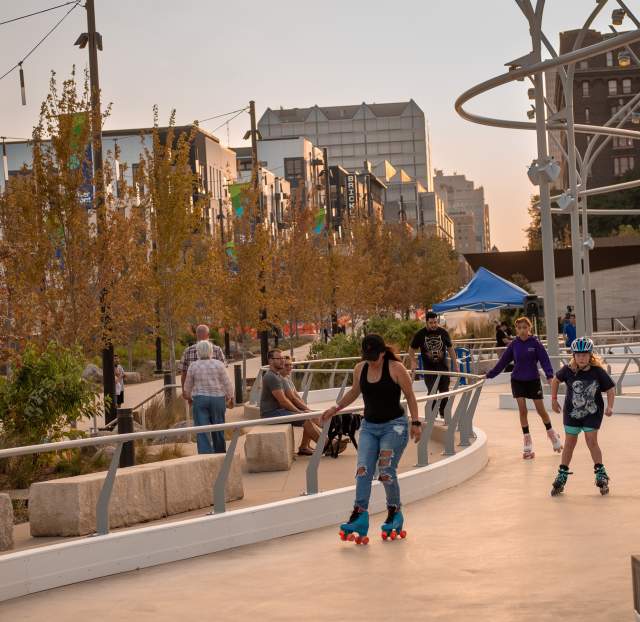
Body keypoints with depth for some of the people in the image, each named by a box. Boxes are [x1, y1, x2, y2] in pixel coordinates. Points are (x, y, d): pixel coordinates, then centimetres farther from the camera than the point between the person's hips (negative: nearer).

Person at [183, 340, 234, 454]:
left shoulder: (193, 366, -2)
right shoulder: (218, 364, -3)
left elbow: (187, 386, 8)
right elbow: (227, 383, -1)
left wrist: (189, 396, 28)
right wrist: (230, 398, 12)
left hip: (200, 399, -1)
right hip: (218, 398, 1)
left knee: (202, 430, -2)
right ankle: (220, 454, 24)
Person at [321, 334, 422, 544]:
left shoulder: (396, 368, -9)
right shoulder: (360, 369, 5)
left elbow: (410, 396, -2)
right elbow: (355, 391, 24)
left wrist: (415, 422, -6)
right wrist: (336, 408, 20)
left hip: (394, 426, -5)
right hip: (369, 426, 5)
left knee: (386, 472, -11)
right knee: (362, 470, -11)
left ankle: (394, 513, 8)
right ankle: (360, 515, -17)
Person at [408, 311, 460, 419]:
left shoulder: (443, 332, -1)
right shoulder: (420, 334, -6)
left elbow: (450, 348, 8)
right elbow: (412, 350, 5)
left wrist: (455, 364, 5)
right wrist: (413, 363, -8)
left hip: (443, 367, 2)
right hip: (428, 369, -2)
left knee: (444, 392, 6)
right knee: (432, 393, -6)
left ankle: (443, 413, 20)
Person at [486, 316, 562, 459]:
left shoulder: (535, 343, -10)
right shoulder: (514, 345, -3)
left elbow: (544, 360, -14)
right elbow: (503, 361, 3)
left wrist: (550, 375, -28)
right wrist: (489, 375, 5)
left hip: (533, 380, -2)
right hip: (517, 381, 2)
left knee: (541, 410, 5)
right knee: (522, 411, -2)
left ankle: (552, 434, 30)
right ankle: (527, 444, 6)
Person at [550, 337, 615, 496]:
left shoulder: (598, 372, -18)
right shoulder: (568, 370, -15)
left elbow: (610, 388, -8)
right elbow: (556, 380, 4)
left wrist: (610, 407, -19)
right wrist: (554, 399, 6)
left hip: (592, 412, -2)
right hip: (572, 412, 2)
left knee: (591, 441, -7)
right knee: (569, 443, 6)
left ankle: (600, 472, 9)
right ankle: (562, 474, 19)